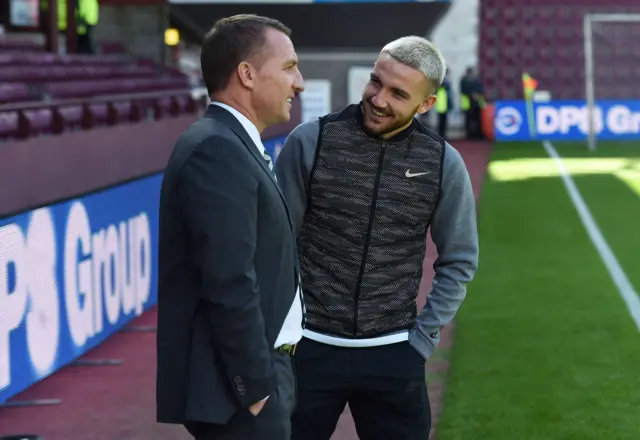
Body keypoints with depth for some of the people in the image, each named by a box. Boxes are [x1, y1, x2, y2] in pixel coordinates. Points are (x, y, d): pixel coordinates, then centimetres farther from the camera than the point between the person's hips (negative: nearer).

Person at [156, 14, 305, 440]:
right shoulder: (216, 150, -16)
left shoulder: (233, 146, 14)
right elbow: (230, 287, -22)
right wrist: (257, 389, -19)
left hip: (257, 372, 10)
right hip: (240, 386, -10)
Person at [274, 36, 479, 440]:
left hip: (392, 354, 1)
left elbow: (459, 261, 8)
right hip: (310, 346, -1)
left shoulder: (443, 163, -2)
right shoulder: (311, 142, -8)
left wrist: (424, 335, 1)